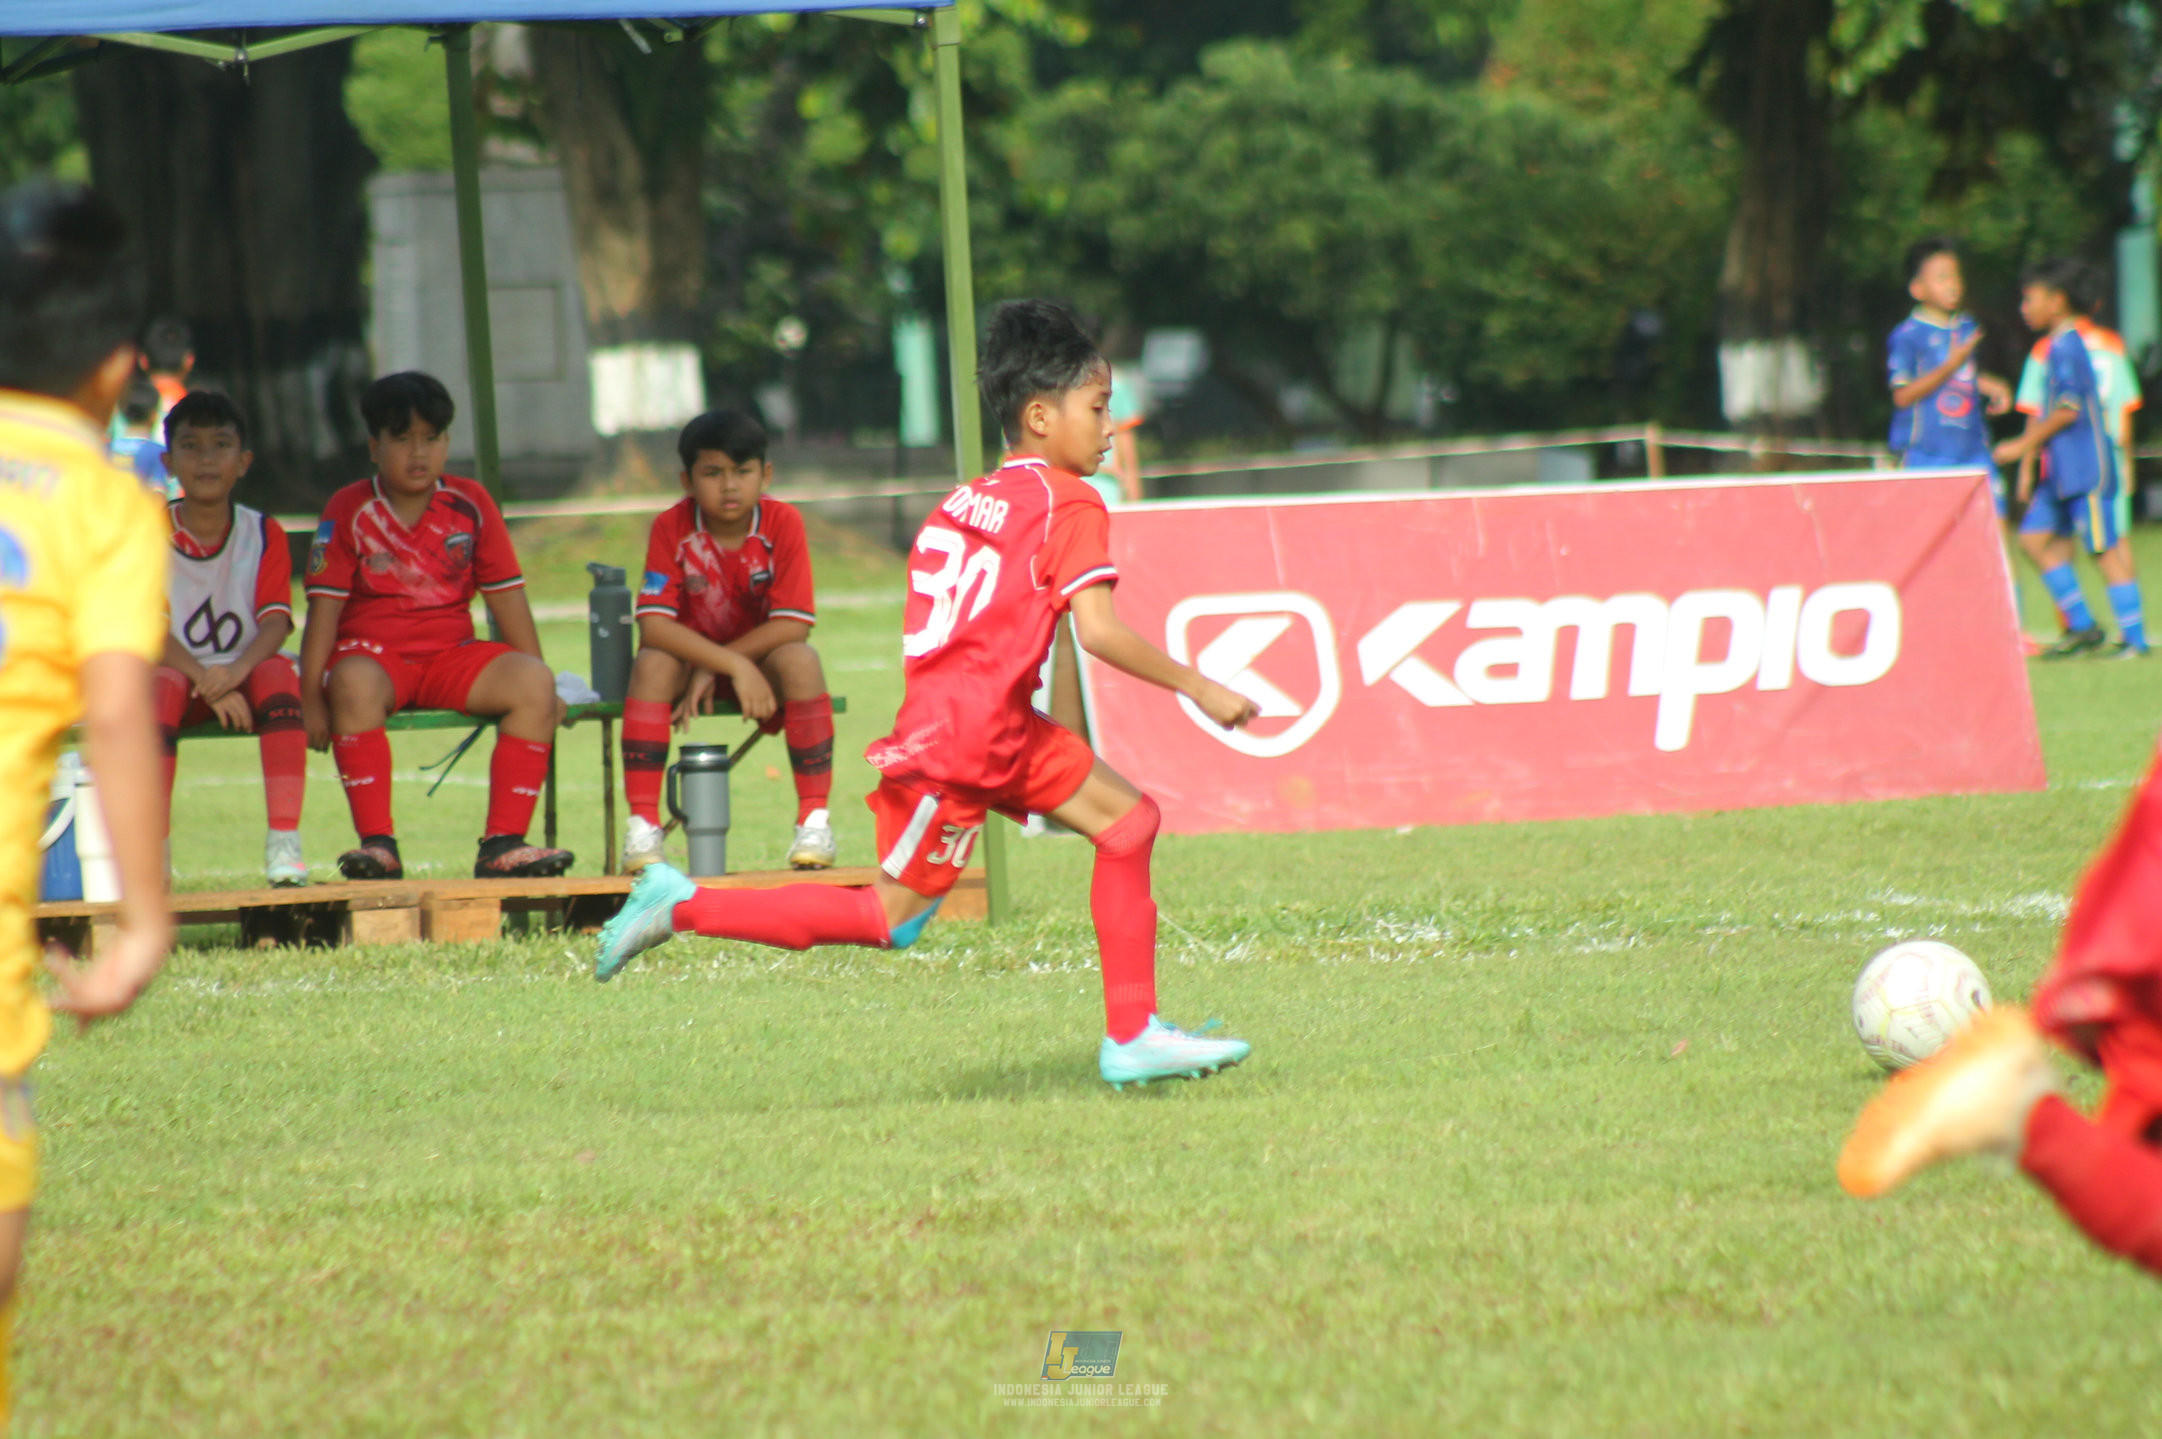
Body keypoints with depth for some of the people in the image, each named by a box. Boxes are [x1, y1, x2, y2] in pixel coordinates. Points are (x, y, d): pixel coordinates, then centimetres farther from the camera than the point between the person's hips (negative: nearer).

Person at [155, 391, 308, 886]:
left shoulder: (264, 535, 1)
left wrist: (237, 670, -32)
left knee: (277, 672, -32)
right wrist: (207, 682, -27)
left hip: (245, 678, 1)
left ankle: (284, 840, -36)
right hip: (178, 669, -1)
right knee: (160, 683, -34)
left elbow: (276, 622, -11)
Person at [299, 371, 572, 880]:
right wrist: (310, 698, -16)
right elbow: (324, 607, -7)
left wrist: (538, 683, 6)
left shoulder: (471, 505, 7)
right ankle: (378, 844, -38)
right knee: (355, 683, -39)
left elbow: (508, 598, 9)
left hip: (452, 654, 3)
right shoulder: (349, 511, -1)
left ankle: (503, 843, -24)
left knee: (533, 683, -23)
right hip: (373, 651, -3)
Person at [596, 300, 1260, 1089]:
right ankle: (682, 906, 1)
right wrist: (1197, 686, -14)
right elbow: (1098, 629, -20)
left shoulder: (967, 500, 14)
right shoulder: (1069, 504, -11)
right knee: (892, 918, -4)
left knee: (1129, 821, 12)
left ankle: (1133, 1035, 12)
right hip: (962, 736, -10)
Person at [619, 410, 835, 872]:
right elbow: (654, 626, -24)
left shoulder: (782, 522, -16)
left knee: (799, 660, -32)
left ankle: (814, 818, -27)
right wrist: (734, 666, -34)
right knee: (652, 664, -31)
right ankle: (642, 825, -32)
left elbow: (792, 625, -20)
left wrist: (713, 669, -23)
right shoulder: (672, 528, -16)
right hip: (692, 658, 0)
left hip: (761, 664, 0)